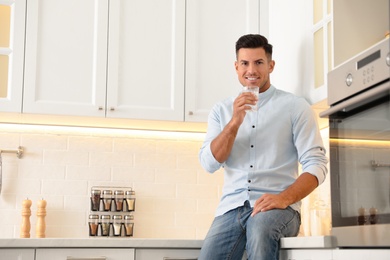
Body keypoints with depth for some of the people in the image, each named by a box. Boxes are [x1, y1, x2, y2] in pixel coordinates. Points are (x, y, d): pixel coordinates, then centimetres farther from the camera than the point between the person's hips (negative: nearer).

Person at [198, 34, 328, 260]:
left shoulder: (295, 106, 6)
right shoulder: (222, 110, 16)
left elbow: (316, 165, -1)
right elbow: (209, 163, 4)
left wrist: (284, 198, -17)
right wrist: (235, 122, -9)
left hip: (278, 207, -2)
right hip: (231, 207, 3)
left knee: (261, 227, -36)